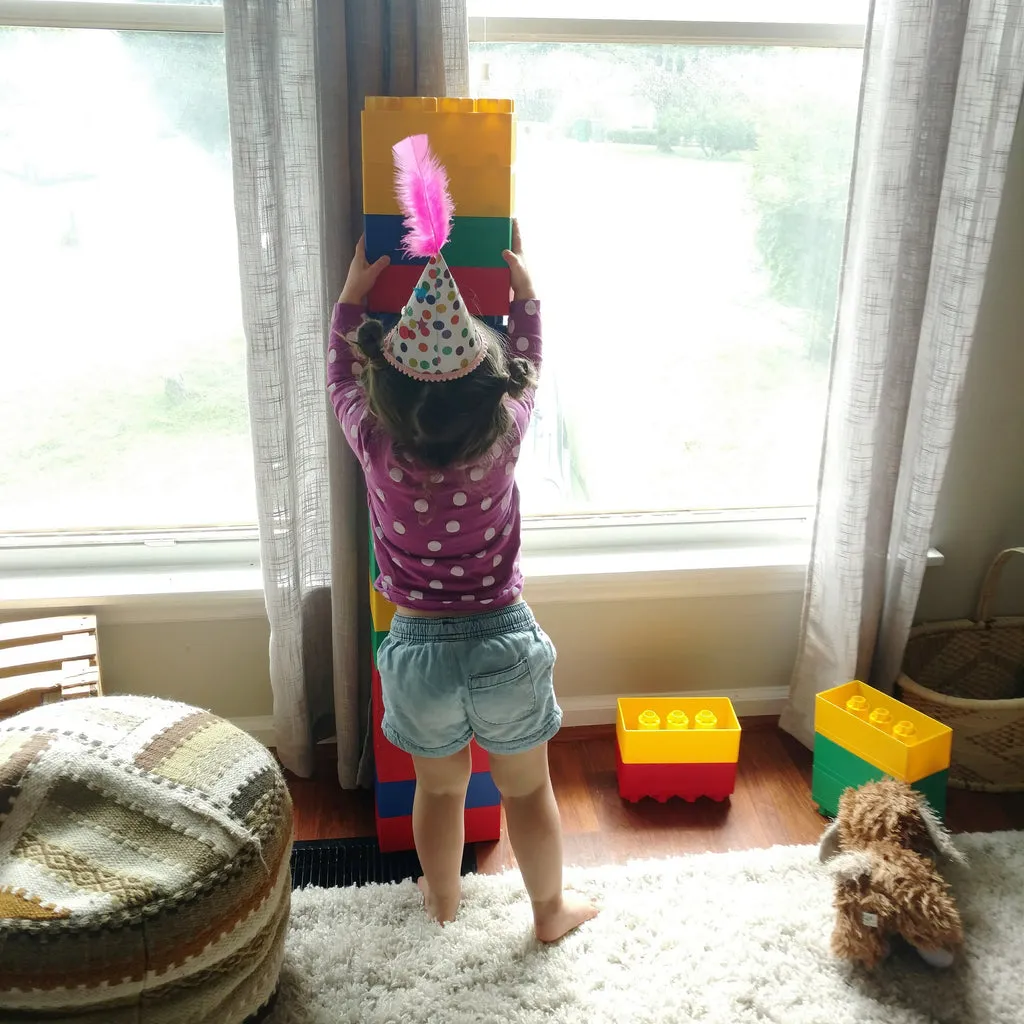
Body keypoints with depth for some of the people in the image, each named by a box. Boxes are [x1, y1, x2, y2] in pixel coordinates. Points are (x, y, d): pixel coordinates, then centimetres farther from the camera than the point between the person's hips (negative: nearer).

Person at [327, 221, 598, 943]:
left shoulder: (378, 448, -17)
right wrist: (526, 293, 20)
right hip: (506, 643, 0)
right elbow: (525, 367, 6)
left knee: (440, 786, 25)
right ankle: (551, 910, 42)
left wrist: (352, 297, 17)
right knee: (527, 789, 21)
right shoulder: (504, 439, -16)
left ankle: (443, 897, 50)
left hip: (421, 649, 1)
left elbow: (342, 377, 5)